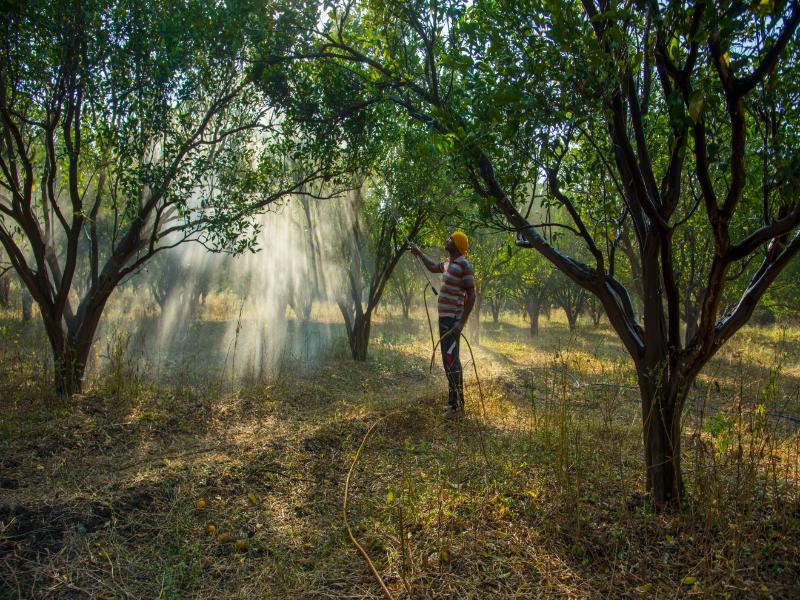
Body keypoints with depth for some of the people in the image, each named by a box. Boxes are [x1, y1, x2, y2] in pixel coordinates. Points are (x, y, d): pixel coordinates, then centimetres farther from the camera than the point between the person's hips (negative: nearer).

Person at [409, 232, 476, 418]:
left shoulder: (464, 265, -15)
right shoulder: (449, 262, 13)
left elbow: (471, 295, -18)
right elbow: (433, 268, 35)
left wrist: (461, 322, -24)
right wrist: (419, 253, 43)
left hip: (453, 320, -10)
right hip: (445, 318, 10)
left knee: (450, 359, -13)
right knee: (451, 359, 13)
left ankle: (457, 406, -10)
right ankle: (455, 402, 21)